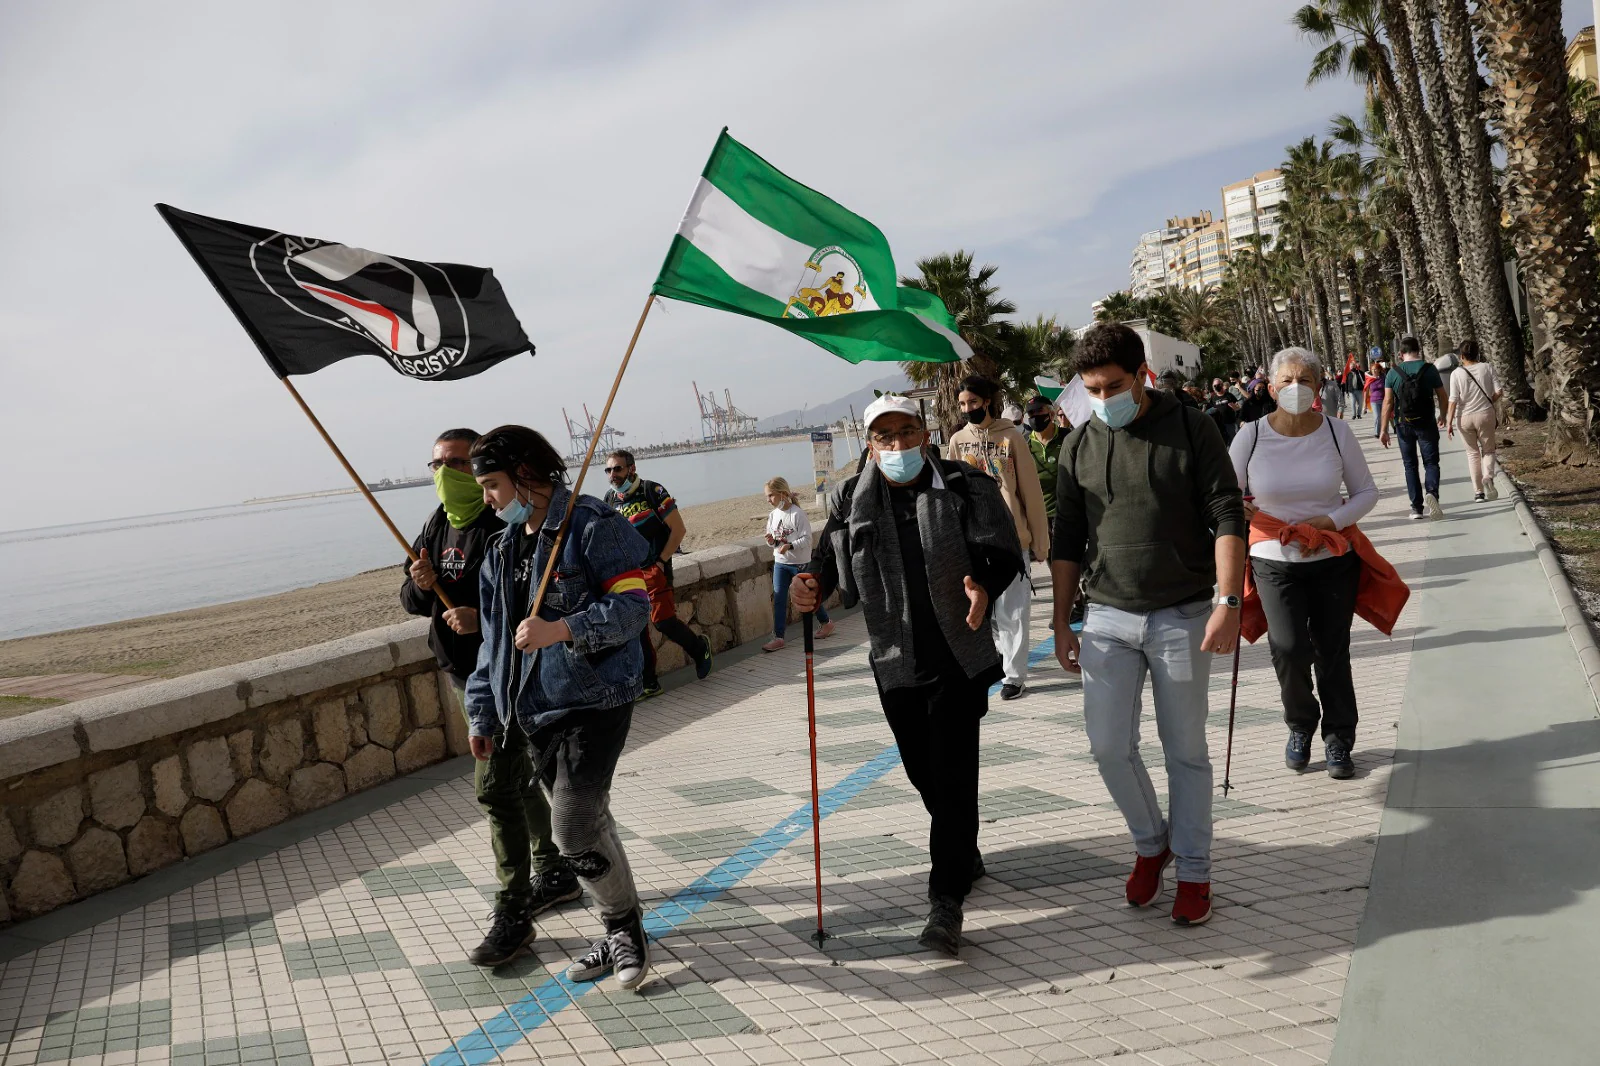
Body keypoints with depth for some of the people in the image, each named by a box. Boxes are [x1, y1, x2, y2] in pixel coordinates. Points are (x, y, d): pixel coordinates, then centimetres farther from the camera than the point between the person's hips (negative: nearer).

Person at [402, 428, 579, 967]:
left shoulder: (505, 526, -18)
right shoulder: (437, 526, 10)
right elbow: (411, 601, 11)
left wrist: (484, 617, -36)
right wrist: (420, 585, -12)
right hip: (465, 675, 9)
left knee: (494, 787, -10)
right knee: (518, 777, 19)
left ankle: (513, 912, 2)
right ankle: (553, 873, 36)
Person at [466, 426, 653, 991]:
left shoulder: (594, 526, -10)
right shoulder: (502, 548, 16)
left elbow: (633, 606, -17)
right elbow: (493, 638, 19)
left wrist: (563, 629, -28)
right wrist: (483, 712, 17)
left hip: (595, 701, -7)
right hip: (532, 711, 7)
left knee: (575, 827, -11)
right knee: (587, 823, 12)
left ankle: (624, 929, 11)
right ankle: (622, 932, 27)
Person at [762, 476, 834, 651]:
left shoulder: (797, 514, -16)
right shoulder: (773, 515, 3)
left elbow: (807, 539, -18)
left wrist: (790, 546, -31)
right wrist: (772, 540, -10)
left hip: (800, 562, -5)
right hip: (780, 563, 5)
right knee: (778, 599, -2)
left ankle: (826, 623, 33)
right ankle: (778, 638, -1)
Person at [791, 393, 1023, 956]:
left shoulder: (968, 487, -5)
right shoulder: (850, 500, 2)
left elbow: (1005, 555, -4)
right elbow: (832, 565, 6)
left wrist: (985, 588, -25)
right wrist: (809, 588, -16)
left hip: (960, 659, -3)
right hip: (895, 662, 4)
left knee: (952, 773, -7)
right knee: (923, 771, 16)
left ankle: (947, 898, 3)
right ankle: (965, 854, 42)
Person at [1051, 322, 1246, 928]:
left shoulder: (1191, 430, -3)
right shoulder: (1079, 447, 5)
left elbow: (1227, 517, -7)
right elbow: (1067, 542, 9)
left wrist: (1228, 601, -17)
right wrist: (1062, 624, 7)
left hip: (1183, 616, -2)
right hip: (1108, 617, 3)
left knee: (1185, 751, 7)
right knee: (1108, 747, 2)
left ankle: (1194, 870, 25)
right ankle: (1150, 844, 28)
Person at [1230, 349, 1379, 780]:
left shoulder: (1337, 431, -3)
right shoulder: (1251, 436, -7)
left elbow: (1366, 492, 4)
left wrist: (1331, 521, -14)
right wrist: (1238, 510, -22)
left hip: (1334, 560, 1)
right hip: (1275, 562, -1)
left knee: (1332, 651, 9)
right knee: (1289, 648, -13)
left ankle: (1338, 738, 28)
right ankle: (1300, 724, 16)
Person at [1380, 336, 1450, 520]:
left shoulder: (1393, 373, -3)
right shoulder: (1429, 369, -3)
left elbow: (1388, 403, -6)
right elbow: (1442, 397, 4)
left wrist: (1383, 430, -3)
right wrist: (1442, 416, 22)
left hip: (1404, 425, 1)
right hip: (1426, 423, -1)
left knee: (1410, 465, 9)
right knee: (1431, 462, 5)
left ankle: (1416, 507, 8)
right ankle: (1431, 492, -23)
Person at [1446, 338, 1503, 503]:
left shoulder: (1457, 374, -7)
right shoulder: (1487, 368, -3)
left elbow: (1453, 399, -10)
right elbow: (1498, 391, -6)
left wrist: (1449, 421, -5)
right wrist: (1488, 402, 13)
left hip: (1465, 417, 0)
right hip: (1486, 415, 0)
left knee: (1473, 453, 12)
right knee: (1488, 450, 15)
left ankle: (1478, 491, 10)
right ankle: (1488, 476, -15)